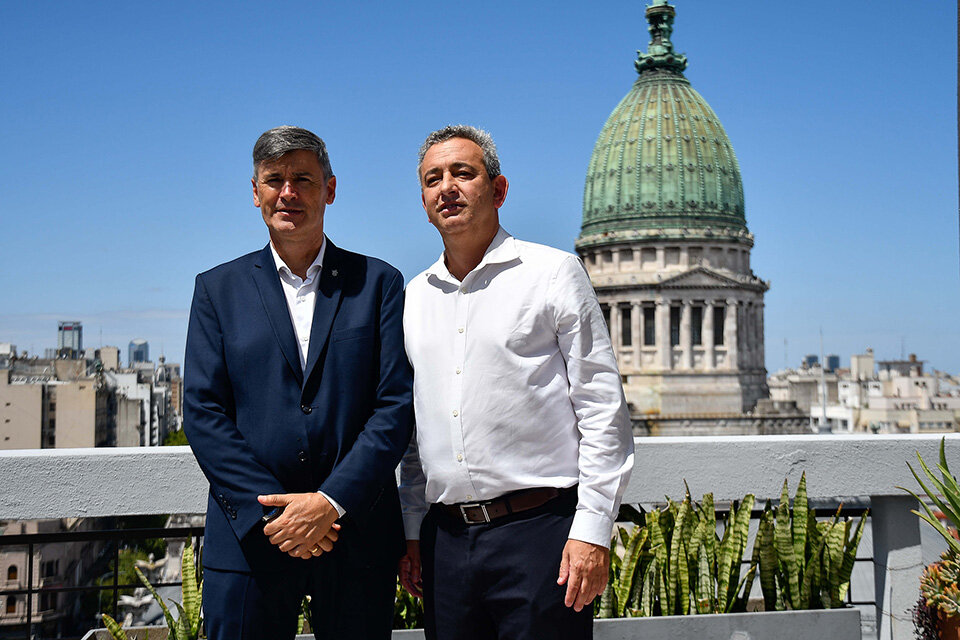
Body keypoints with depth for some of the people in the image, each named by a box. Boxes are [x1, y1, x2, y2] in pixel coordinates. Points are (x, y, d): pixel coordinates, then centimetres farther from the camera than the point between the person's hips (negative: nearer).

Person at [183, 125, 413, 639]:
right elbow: (202, 410, 0)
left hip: (357, 535, 0)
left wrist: (331, 502, -13)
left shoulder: (378, 283, 5)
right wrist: (272, 511, -11)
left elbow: (398, 404, -2)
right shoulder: (218, 289, 8)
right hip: (248, 540, 0)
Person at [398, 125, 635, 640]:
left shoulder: (553, 273, -1)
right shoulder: (414, 297, 13)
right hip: (445, 538, 5)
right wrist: (411, 530, 13)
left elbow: (604, 412, -4)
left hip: (539, 532, -4)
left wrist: (592, 531, -11)